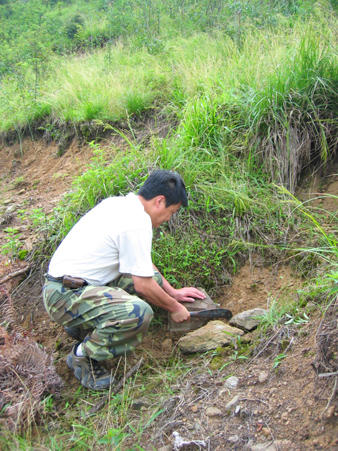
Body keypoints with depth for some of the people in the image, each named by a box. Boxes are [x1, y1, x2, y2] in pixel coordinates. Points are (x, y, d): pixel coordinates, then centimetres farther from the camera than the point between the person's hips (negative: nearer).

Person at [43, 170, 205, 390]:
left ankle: (83, 325, 15)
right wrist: (174, 308, 2)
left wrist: (172, 291, 23)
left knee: (153, 276, 7)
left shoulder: (120, 203, 10)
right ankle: (83, 354, -4)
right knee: (140, 312, -29)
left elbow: (143, 261, 21)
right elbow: (143, 285, -15)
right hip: (65, 295, -10)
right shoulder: (137, 223, -20)